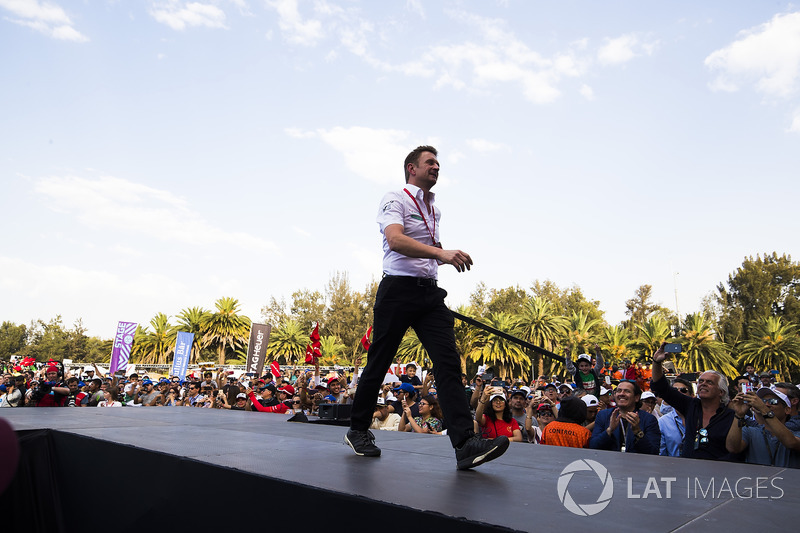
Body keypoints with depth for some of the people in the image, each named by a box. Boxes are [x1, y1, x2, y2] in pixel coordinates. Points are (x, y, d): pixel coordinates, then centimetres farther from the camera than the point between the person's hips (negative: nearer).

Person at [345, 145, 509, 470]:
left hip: (429, 292, 6)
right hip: (398, 290, -6)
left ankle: (465, 444, -15)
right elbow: (395, 240, -23)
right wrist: (440, 252, -34)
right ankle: (358, 431, 21)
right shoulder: (395, 200, -3)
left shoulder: (434, 209, 20)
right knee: (379, 363, 3)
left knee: (449, 363, -9)